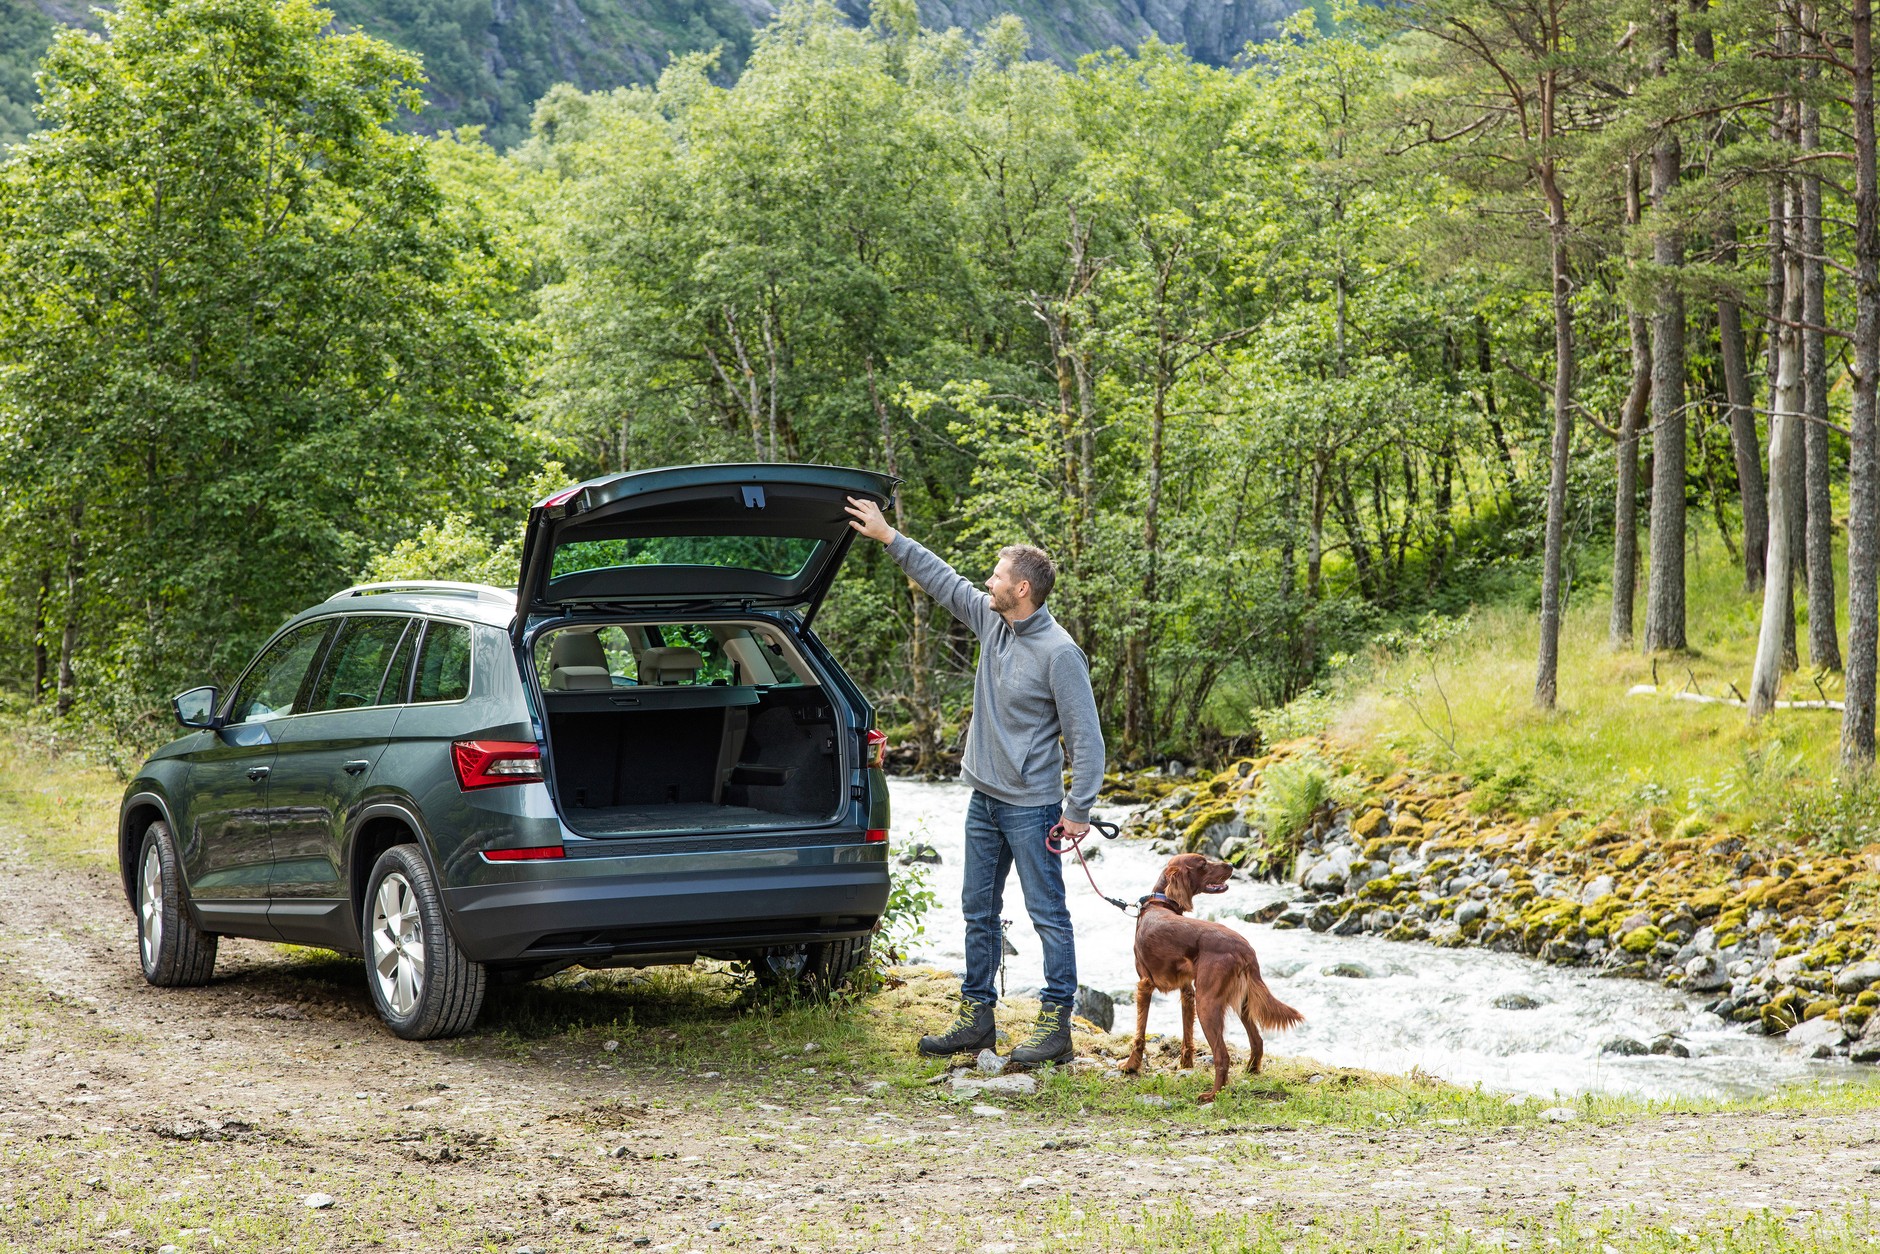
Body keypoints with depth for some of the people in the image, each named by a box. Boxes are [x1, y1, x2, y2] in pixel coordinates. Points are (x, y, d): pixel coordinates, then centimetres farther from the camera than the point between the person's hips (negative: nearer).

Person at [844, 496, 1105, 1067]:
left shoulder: (1058, 652, -18)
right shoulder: (991, 621, 4)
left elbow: (1085, 736, -17)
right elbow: (944, 580, 17)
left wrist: (1078, 810, -18)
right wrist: (888, 537, 15)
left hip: (1031, 806, -9)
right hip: (984, 800, 9)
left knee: (1047, 914, -2)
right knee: (978, 910, 13)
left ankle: (1056, 1025, 1)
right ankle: (977, 1016, 21)